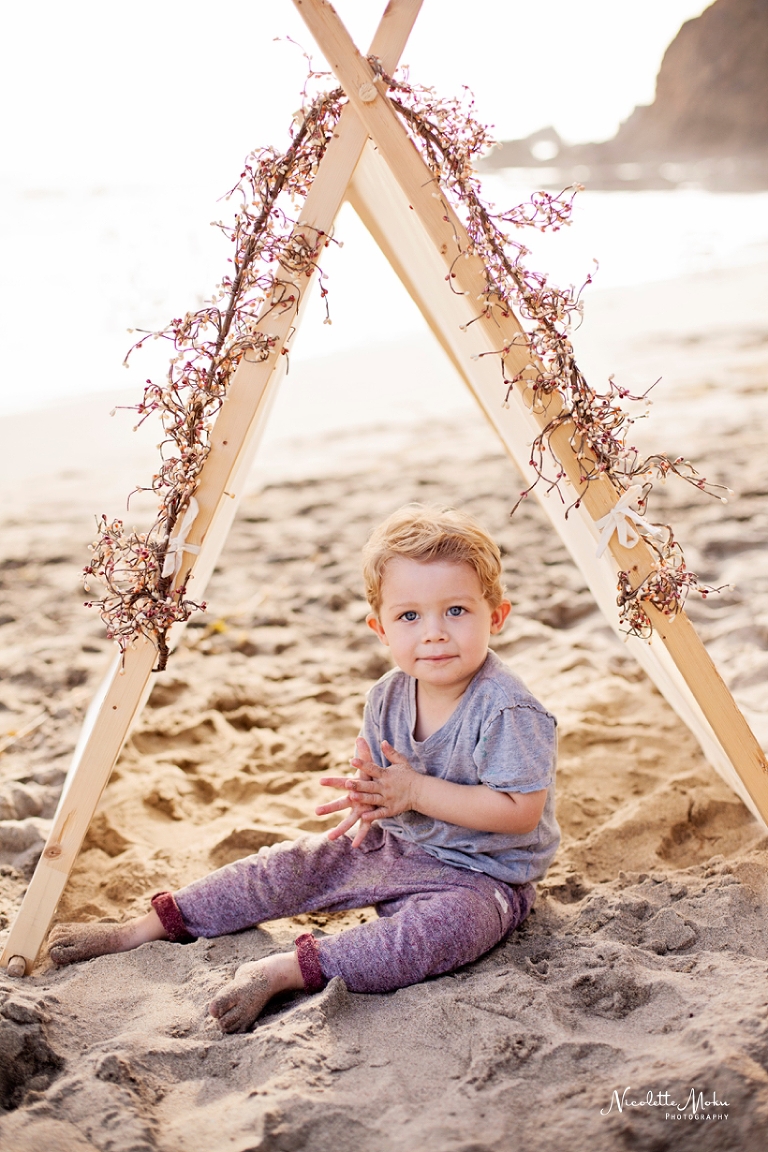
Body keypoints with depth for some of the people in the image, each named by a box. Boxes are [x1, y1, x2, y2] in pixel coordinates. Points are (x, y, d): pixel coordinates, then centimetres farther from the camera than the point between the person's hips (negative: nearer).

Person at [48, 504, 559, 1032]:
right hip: (396, 846, 6)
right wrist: (369, 795, -16)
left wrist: (415, 791, -27)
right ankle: (144, 928, 8)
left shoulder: (507, 710, -25)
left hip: (481, 875, -6)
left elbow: (521, 810, -27)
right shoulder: (389, 696, -4)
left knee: (450, 922, -37)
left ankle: (287, 970, -36)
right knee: (291, 866, 0)